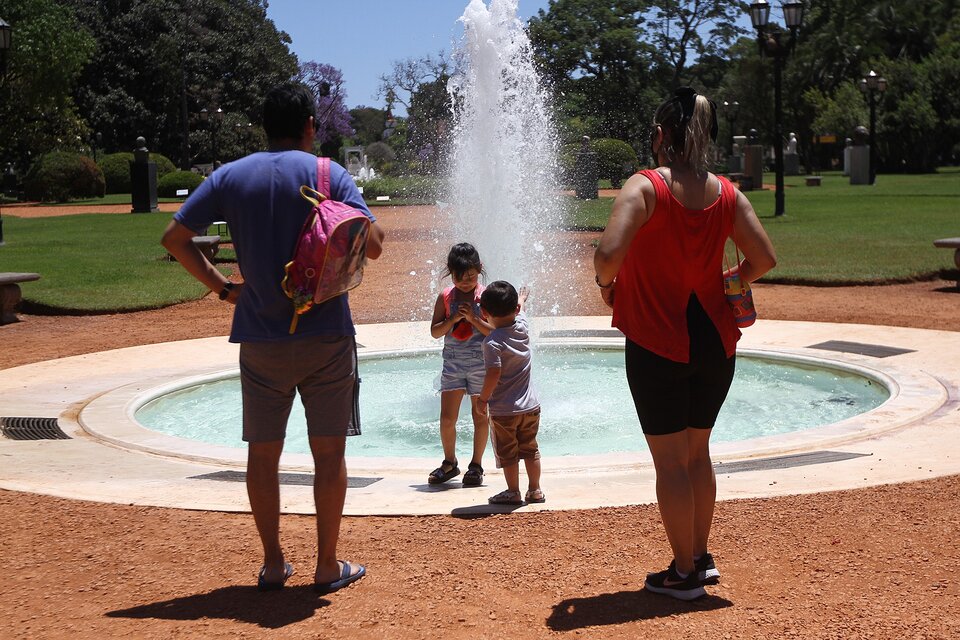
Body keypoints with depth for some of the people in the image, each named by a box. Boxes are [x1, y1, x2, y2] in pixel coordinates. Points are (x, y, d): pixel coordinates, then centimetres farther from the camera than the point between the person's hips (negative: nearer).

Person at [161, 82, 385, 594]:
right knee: (328, 451, 7)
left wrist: (221, 286, 9)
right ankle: (327, 566, 12)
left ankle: (272, 565, 18)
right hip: (325, 335, -2)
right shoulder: (329, 174, -4)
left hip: (260, 337, 2)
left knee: (263, 452, 12)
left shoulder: (229, 178, 4)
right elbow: (372, 246, -11)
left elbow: (175, 237, 2)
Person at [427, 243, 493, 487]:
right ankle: (449, 463, 19)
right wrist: (453, 318, -15)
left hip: (481, 364, -2)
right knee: (447, 418, 0)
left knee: (480, 416, 5)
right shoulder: (445, 297, 3)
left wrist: (473, 318, -19)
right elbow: (435, 331, 1)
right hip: (452, 363, 2)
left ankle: (476, 465, 18)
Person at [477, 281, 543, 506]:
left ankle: (513, 492, 16)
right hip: (530, 405, 6)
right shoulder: (523, 327, -3)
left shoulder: (492, 343, -20)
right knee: (530, 449, 17)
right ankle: (535, 490, 23)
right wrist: (521, 298, 42)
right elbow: (519, 311, 20)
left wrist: (483, 398, -13)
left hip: (503, 410, -6)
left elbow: (494, 373, -26)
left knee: (507, 453, 8)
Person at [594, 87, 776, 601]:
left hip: (658, 343, -5)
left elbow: (609, 253, -27)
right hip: (715, 340, 5)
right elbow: (764, 259, 0)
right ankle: (701, 558, 30)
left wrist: (607, 284, -6)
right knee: (697, 452, 21)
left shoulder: (644, 187, -14)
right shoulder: (727, 195, 0)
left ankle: (684, 573, 15)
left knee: (670, 461, 6)